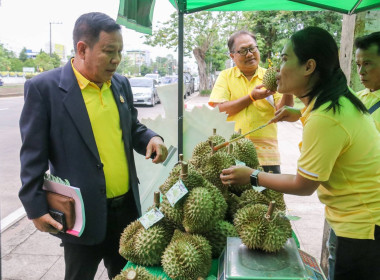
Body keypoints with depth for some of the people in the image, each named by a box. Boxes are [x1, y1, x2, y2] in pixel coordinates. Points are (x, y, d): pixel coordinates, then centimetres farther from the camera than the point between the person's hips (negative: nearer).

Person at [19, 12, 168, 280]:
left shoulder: (121, 84, 5)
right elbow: (34, 154, -10)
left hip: (127, 207, 6)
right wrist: (36, 207, -12)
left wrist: (151, 138, -5)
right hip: (82, 213, -5)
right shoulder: (44, 87, -12)